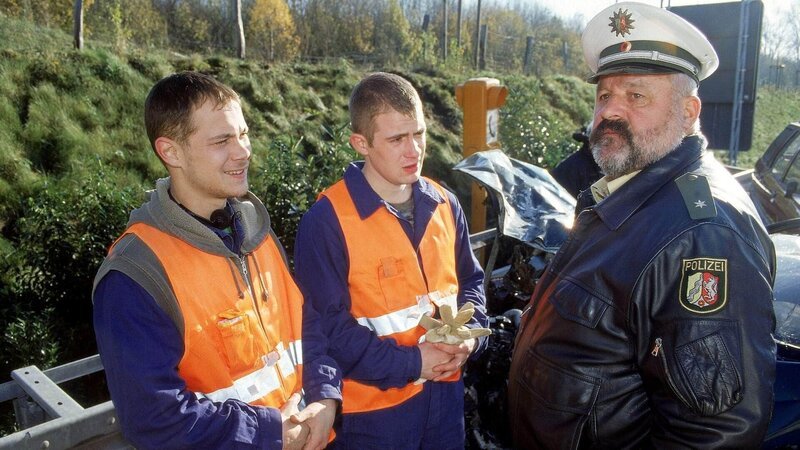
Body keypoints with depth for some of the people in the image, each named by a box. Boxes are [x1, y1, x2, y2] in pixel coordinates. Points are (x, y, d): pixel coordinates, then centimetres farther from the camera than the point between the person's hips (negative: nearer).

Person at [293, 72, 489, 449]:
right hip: (372, 409, -5)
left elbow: (470, 280, 12)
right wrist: (409, 362, -18)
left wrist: (471, 333, -6)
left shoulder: (444, 205, 1)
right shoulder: (327, 221, -18)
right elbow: (324, 325, -18)